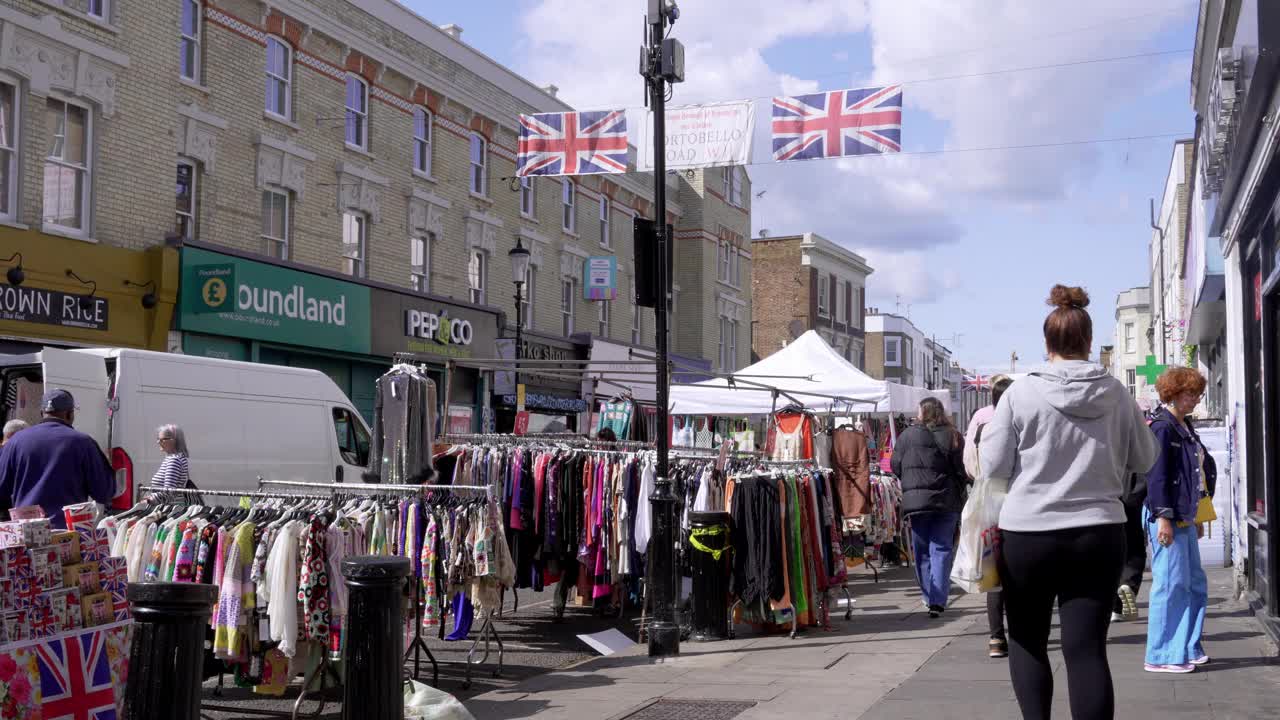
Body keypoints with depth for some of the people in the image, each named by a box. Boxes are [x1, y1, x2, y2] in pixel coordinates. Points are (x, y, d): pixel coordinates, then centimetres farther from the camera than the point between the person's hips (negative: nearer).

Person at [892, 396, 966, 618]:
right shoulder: (953, 437, 0)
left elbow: (896, 466, 4)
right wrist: (958, 495, 13)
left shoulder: (907, 436, -1)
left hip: (916, 500, 0)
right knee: (942, 550, 2)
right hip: (947, 501, 0)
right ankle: (938, 601, -8)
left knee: (922, 551, 11)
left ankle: (930, 598, 17)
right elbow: (962, 469, -1)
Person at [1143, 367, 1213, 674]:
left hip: (1184, 517, 10)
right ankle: (1161, 656, 0)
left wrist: (1195, 517, 21)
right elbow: (1156, 475, -18)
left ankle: (1188, 649, 23)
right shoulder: (1162, 427, -12)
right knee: (1171, 584, -7)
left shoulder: (1185, 428, 17)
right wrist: (1163, 517, -22)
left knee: (1194, 582, 14)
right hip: (1167, 518, -10)